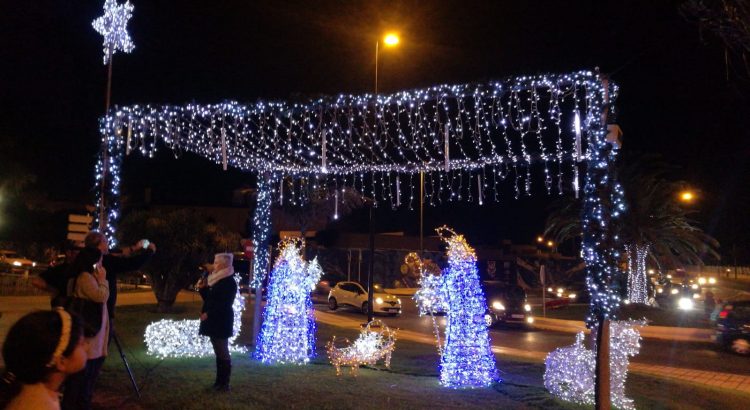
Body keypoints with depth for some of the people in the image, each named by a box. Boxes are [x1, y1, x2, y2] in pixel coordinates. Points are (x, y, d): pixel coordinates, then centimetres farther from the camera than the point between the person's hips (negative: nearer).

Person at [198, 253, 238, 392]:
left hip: (222, 322, -9)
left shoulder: (229, 282, -13)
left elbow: (224, 304, -19)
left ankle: (224, 384, 0)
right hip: (213, 321, 9)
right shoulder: (215, 280, 14)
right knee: (218, 352, 12)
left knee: (223, 352, -4)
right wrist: (202, 288, 5)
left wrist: (208, 314, -18)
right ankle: (219, 381, 18)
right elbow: (209, 299, 18)